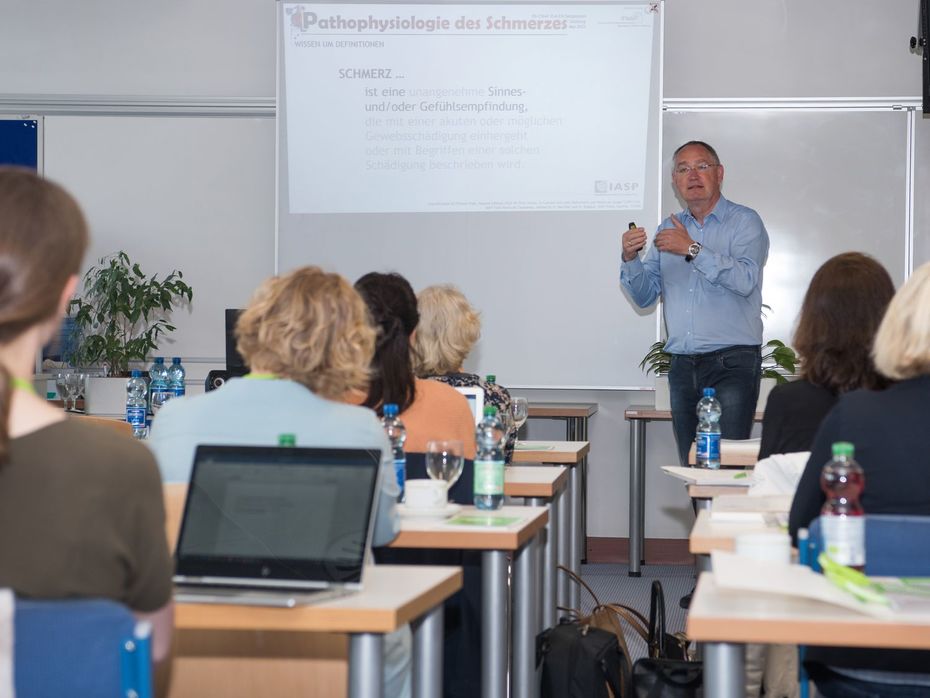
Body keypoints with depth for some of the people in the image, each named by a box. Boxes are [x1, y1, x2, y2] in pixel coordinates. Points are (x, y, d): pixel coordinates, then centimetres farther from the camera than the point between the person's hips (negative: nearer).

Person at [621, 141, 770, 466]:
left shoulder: (744, 222, 1)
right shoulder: (669, 229, 17)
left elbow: (745, 280, -17)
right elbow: (645, 296, 12)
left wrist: (693, 250, -19)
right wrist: (630, 259, -6)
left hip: (732, 363, -5)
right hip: (683, 365, 5)